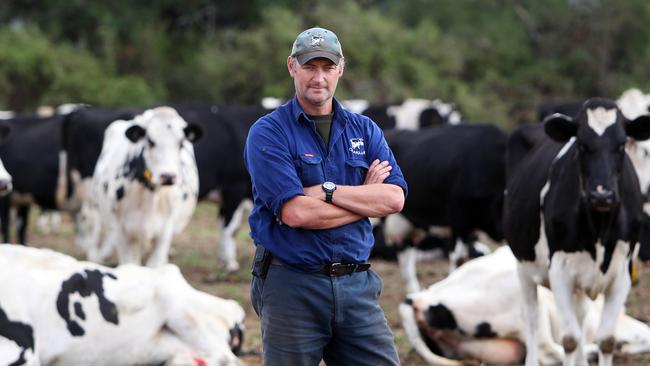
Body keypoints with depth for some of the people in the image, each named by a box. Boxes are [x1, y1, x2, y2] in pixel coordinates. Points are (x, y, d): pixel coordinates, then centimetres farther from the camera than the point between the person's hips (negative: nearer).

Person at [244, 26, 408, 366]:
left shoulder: (365, 131, 12)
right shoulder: (268, 133, -4)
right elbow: (296, 213, -16)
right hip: (293, 284, -4)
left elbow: (394, 198, -3)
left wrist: (326, 191, -13)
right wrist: (365, 197, -5)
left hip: (357, 286, 4)